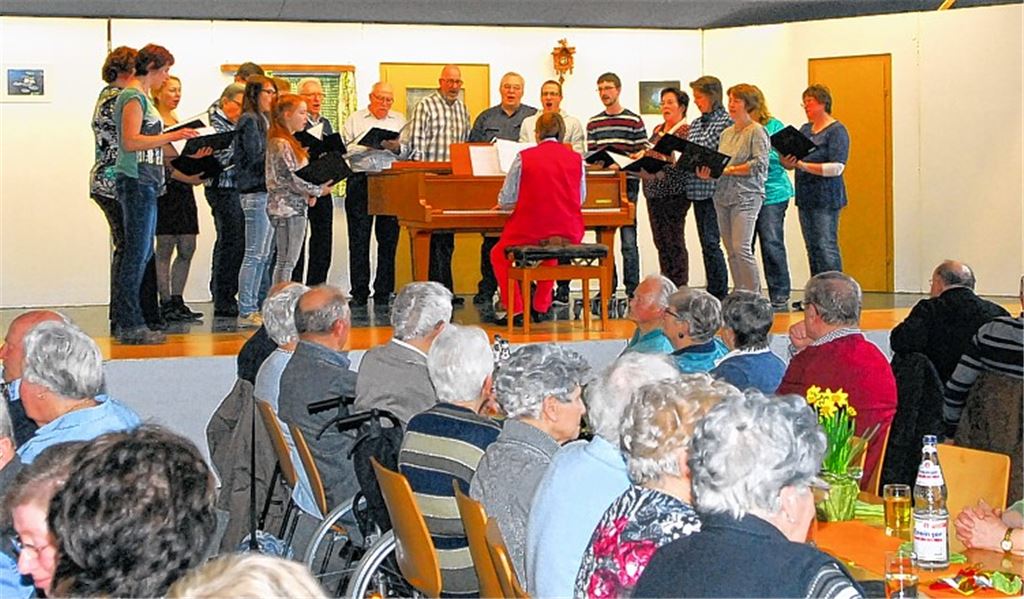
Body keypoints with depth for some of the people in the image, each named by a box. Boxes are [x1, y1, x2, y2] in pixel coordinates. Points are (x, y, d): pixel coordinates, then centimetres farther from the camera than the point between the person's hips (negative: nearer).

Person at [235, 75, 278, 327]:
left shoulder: (264, 120, 19)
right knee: (254, 254, -8)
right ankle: (246, 311, -5)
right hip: (255, 192, -10)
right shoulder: (249, 120, -9)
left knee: (264, 254, 10)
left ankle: (254, 307, 14)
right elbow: (256, 157, -15)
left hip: (266, 191, 10)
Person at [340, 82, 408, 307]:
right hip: (360, 181, -1)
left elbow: (408, 152, 8)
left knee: (388, 238, 2)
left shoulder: (399, 120, 15)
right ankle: (359, 293, 3)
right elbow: (344, 149, -1)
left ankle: (383, 292, 8)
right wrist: (368, 145, -13)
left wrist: (397, 148, -13)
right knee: (359, 239, -1)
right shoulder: (354, 120, 9)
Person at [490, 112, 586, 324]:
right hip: (569, 233, 4)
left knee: (499, 254, 23)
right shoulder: (576, 159, 3)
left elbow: (505, 201, 1)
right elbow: (581, 200, 13)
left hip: (530, 231, -4)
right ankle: (541, 307, 30)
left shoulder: (524, 158, -4)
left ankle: (515, 309, 11)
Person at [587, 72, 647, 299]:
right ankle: (607, 286, 14)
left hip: (627, 185, -4)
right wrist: (605, 166, -9)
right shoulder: (593, 123, 13)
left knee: (628, 240, -5)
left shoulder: (634, 121, 2)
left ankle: (632, 290, 0)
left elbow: (644, 153, 0)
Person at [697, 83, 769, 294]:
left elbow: (759, 164, -13)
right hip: (723, 195, 8)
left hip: (746, 195, -8)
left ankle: (754, 296, -9)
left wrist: (729, 169, -15)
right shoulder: (726, 133, 18)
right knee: (731, 251, 6)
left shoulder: (756, 131, -4)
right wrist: (708, 173, -1)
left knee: (741, 248, -15)